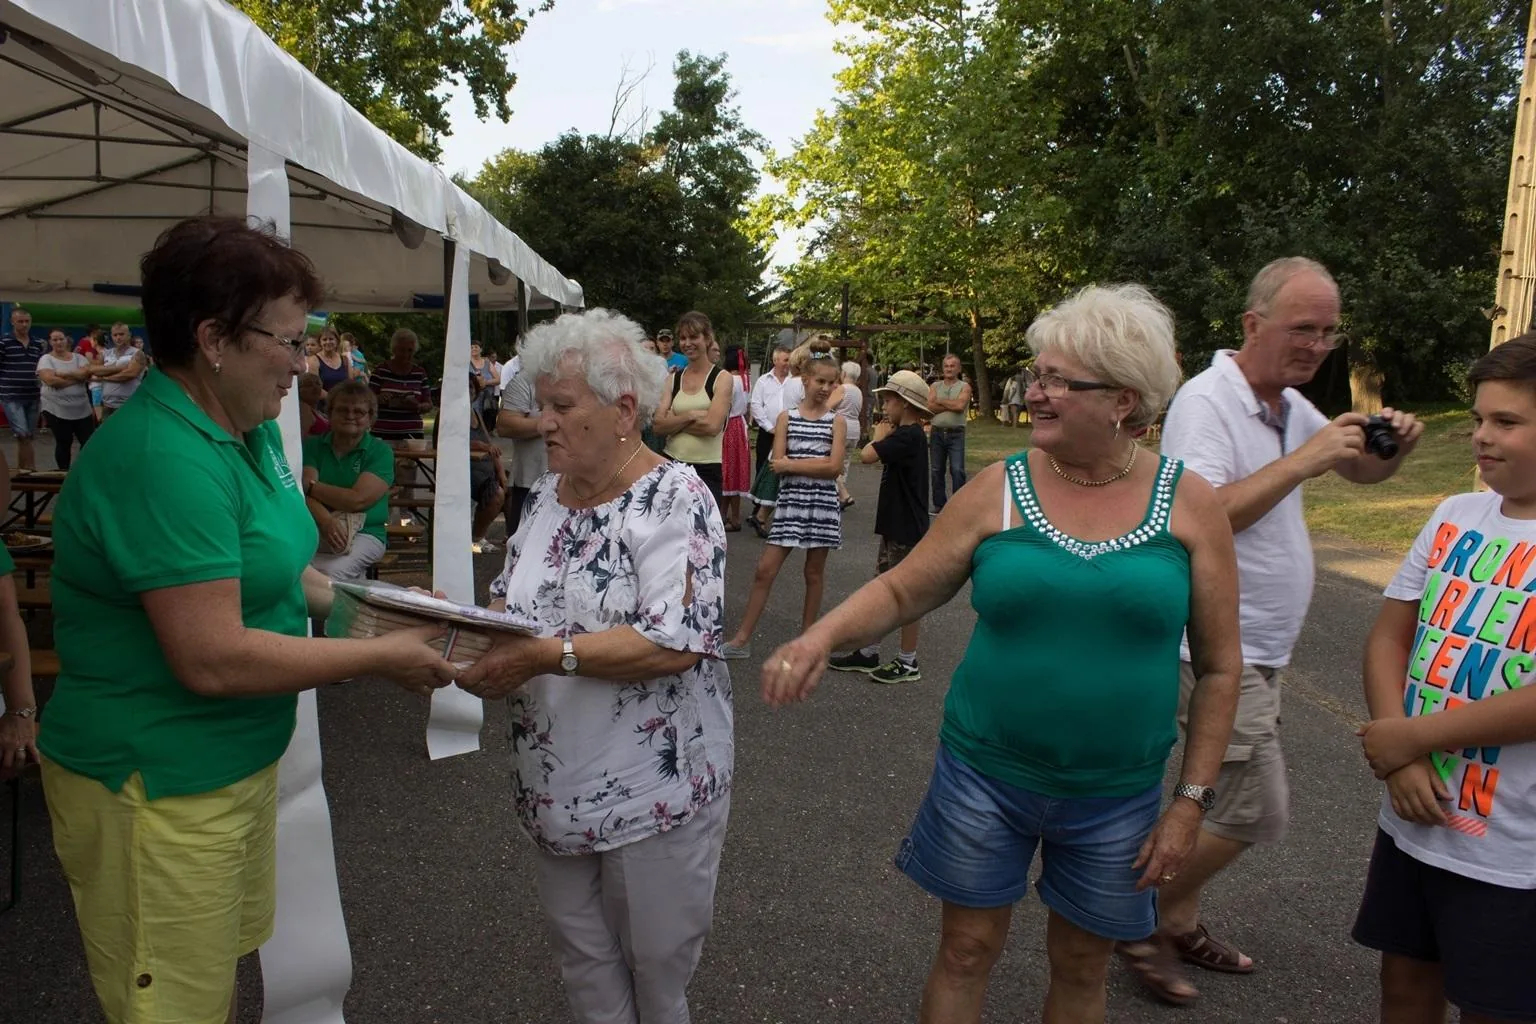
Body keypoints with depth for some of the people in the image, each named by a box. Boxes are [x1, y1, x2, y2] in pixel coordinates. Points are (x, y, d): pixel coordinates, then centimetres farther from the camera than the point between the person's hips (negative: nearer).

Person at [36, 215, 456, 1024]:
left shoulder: (249, 431, 4)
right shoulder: (164, 457, -27)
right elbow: (213, 660, -29)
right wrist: (381, 657, -20)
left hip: (236, 763, 9)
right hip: (159, 792, -9)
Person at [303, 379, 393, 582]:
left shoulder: (380, 452, 2)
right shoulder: (312, 445, 12)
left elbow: (357, 499, -11)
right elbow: (305, 493, -3)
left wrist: (310, 485, -2)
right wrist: (326, 522, -23)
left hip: (364, 534, -3)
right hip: (314, 530, 3)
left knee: (332, 572, -34)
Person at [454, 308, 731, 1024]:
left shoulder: (674, 499, -17)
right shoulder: (546, 496, 5)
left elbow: (676, 642, -26)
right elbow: (510, 598, 15)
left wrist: (547, 655, -29)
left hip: (655, 785, -6)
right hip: (556, 783, 7)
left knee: (657, 960, 13)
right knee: (580, 953, 21)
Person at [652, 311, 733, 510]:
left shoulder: (722, 378, -2)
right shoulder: (673, 379, 9)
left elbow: (712, 425, -15)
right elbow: (658, 426, -1)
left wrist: (674, 420, -5)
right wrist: (690, 415, -15)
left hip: (707, 470, -3)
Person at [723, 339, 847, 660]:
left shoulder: (837, 421, 2)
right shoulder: (786, 417, 3)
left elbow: (834, 467, -9)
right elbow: (777, 464, -5)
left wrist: (792, 463, -12)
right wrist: (817, 464, -14)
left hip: (823, 502, 0)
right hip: (790, 500, 0)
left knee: (814, 572, 9)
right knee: (765, 569, -1)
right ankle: (742, 639, 6)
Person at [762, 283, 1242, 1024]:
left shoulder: (1189, 503, -7)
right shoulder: (998, 490, -6)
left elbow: (1219, 666, -1)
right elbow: (901, 590, -3)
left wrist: (1190, 800, -2)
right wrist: (821, 637, -22)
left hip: (1116, 793, 0)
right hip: (984, 774, 0)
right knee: (967, 948, 13)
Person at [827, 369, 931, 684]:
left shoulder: (908, 436, -20)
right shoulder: (907, 434, 11)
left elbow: (867, 455, -28)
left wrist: (880, 434, -13)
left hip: (907, 530, -10)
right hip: (895, 526, 10)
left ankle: (908, 662, 12)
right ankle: (868, 652, 24)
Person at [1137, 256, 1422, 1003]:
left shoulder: (1290, 404, 9)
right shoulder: (1207, 402, -18)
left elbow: (1363, 472, 21)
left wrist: (1392, 445, -2)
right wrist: (1303, 460, -30)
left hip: (1256, 647, 9)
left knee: (1221, 797, 16)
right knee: (1255, 811, -5)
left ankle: (1180, 922, 31)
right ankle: (1143, 923, 12)